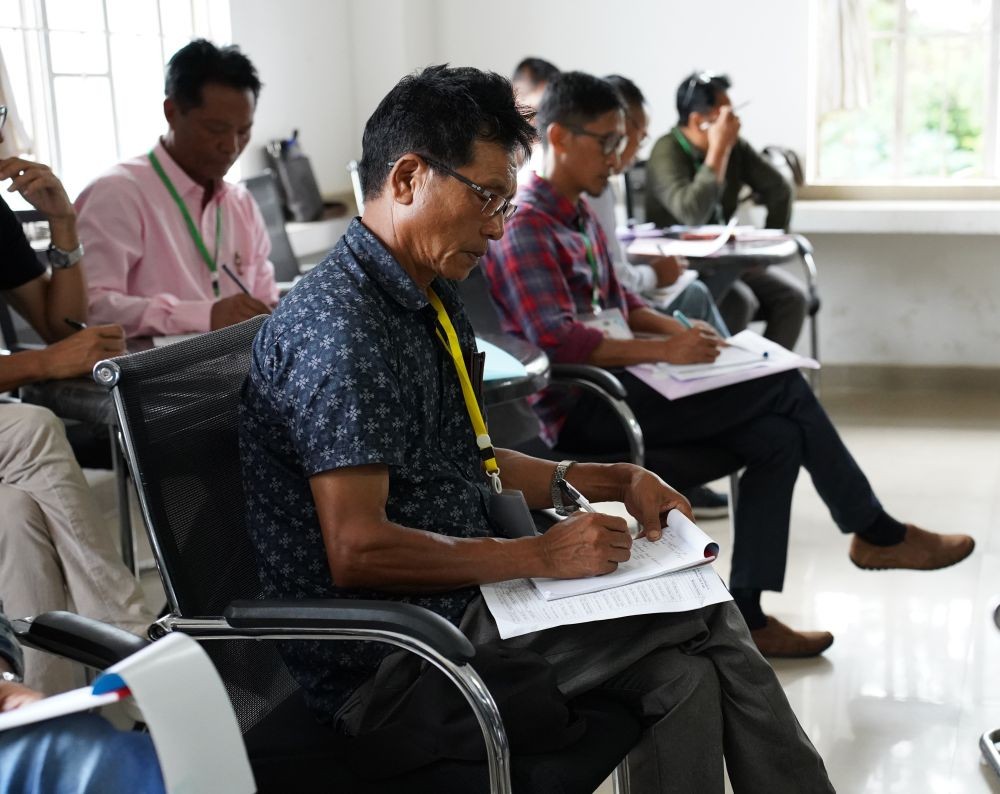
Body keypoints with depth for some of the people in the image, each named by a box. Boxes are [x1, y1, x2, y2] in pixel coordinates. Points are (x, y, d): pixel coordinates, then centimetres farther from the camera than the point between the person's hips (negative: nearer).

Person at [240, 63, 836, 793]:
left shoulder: (431, 298, 12)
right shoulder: (341, 327, -19)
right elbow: (358, 551, -25)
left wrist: (615, 481, 11)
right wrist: (539, 555, -18)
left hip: (456, 602, 9)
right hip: (387, 673, -8)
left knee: (685, 676, -11)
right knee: (704, 620, -10)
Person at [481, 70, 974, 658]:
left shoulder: (579, 215, 15)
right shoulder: (524, 229, -14)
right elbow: (558, 341, -24)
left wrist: (674, 328, 6)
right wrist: (666, 351, -23)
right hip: (581, 410, -9)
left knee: (779, 438, -7)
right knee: (784, 386, -10)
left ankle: (746, 614, -5)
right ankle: (874, 531, 9)